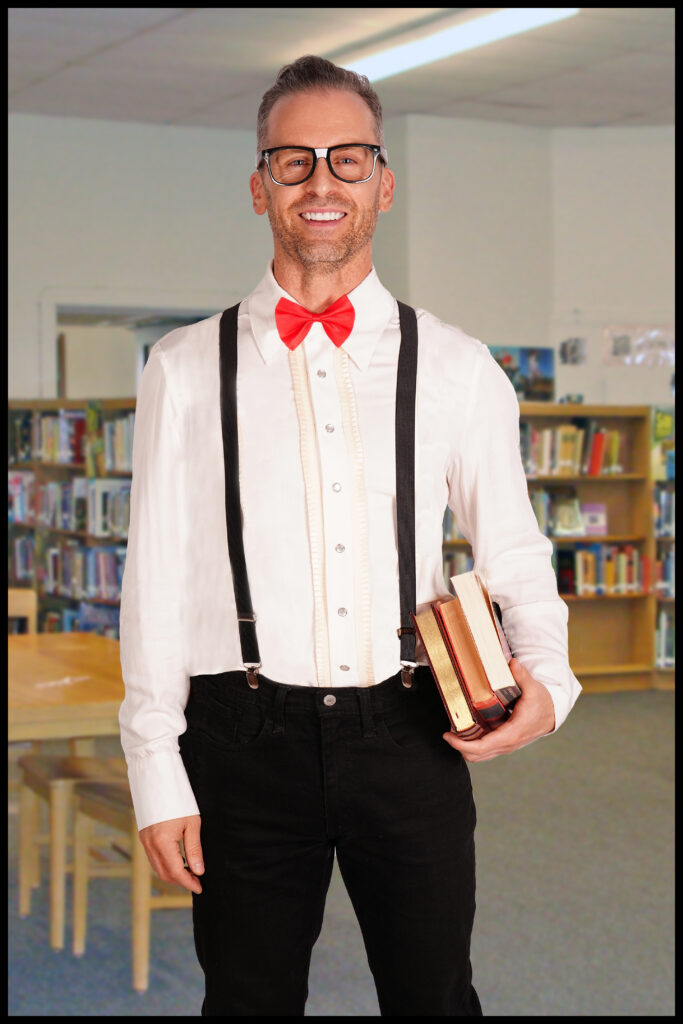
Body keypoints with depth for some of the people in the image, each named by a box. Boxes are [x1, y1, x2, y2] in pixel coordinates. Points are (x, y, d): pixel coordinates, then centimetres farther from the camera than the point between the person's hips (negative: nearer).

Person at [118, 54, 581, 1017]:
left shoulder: (456, 368, 5)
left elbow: (515, 553, 10)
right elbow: (157, 579, 2)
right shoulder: (186, 370, 3)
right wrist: (158, 778, -1)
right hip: (247, 745, 0)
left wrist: (545, 676, -9)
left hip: (411, 738, 1)